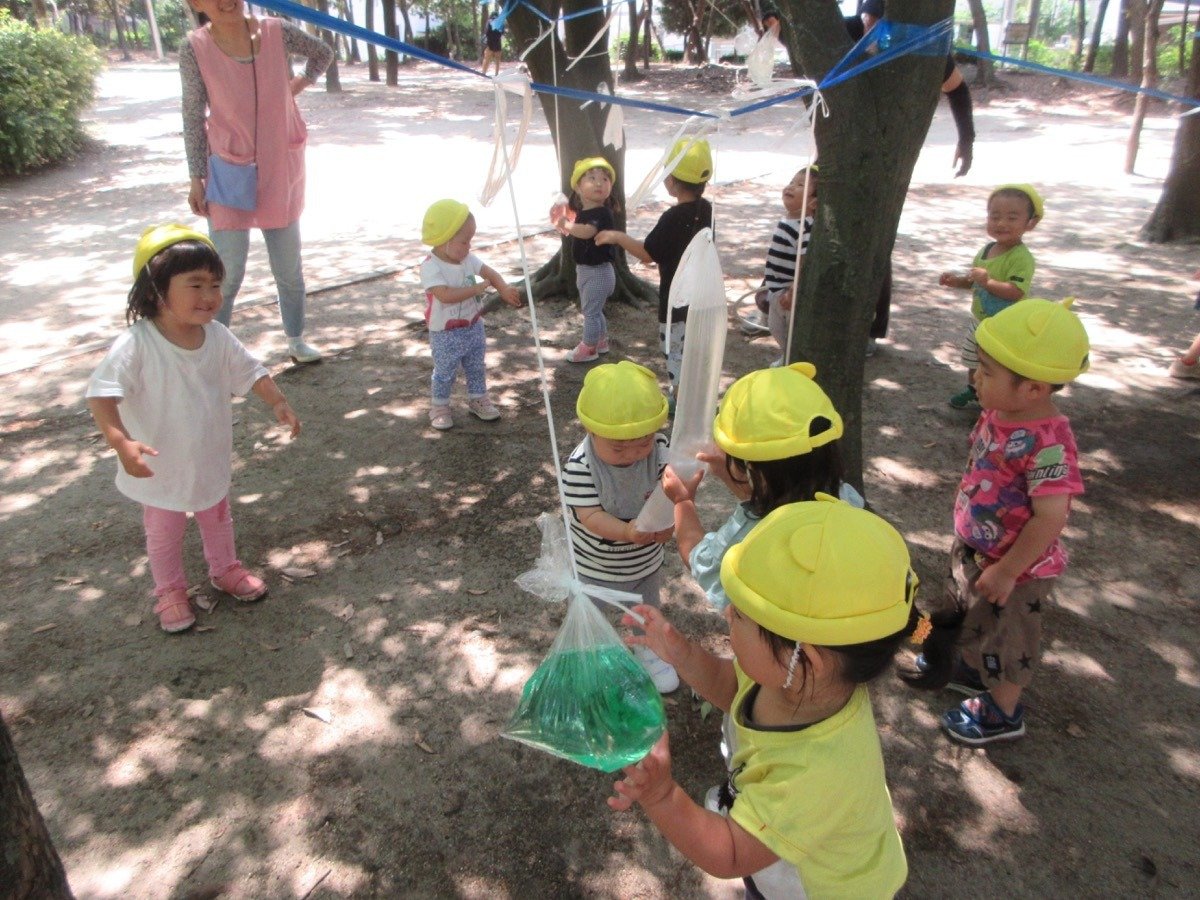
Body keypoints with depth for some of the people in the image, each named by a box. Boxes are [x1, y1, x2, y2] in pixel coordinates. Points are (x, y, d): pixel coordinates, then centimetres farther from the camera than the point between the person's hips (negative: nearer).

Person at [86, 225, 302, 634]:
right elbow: (102, 393, -33)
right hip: (161, 466, -4)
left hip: (211, 458, 4)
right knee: (164, 533, 19)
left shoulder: (217, 335, -13)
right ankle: (170, 592, 41)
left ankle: (225, 570, 52)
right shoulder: (137, 344, -29)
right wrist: (121, 442, -45)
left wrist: (278, 403, -13)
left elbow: (249, 371, -1)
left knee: (218, 519, 27)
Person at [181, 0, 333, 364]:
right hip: (229, 175, -3)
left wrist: (302, 83, -1)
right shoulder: (195, 48, -11)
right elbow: (193, 117, -6)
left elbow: (323, 52, 14)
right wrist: (196, 179, -6)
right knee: (227, 273, -4)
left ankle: (296, 340, 32)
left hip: (280, 171, 3)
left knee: (289, 267, 14)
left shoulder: (277, 32, -5)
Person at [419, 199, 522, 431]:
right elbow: (446, 295, -36)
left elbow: (490, 273, -5)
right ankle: (439, 407, 28)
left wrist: (504, 289, -27)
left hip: (473, 327, 6)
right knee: (445, 373, 9)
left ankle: (478, 399, 38)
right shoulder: (430, 267, -25)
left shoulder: (468, 258, -4)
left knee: (476, 367, 20)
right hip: (446, 335, -6)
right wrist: (479, 287, -30)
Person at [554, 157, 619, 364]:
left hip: (598, 271, -9)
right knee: (593, 310, 22)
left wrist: (566, 224, -28)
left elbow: (586, 232, -41)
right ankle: (601, 342, 39)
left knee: (591, 310, 2)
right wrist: (564, 220, 0)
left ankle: (589, 348, 16)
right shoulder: (582, 212, 5)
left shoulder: (602, 213, -24)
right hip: (585, 269, 9)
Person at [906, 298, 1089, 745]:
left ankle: (1002, 712, 41)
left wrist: (1006, 573, -25)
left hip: (1013, 567, -8)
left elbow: (1050, 517, -34)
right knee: (963, 614, 29)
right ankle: (968, 668, 56)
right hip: (972, 548, 8)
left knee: (1005, 636, 16)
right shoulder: (997, 414, -9)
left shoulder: (1047, 442, -34)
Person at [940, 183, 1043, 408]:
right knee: (974, 361, 27)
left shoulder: (1022, 257, -24)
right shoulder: (986, 249, 1)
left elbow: (1016, 291, -34)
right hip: (979, 321, 9)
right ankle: (973, 392, 49)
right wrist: (956, 281, -2)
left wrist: (987, 281, -38)